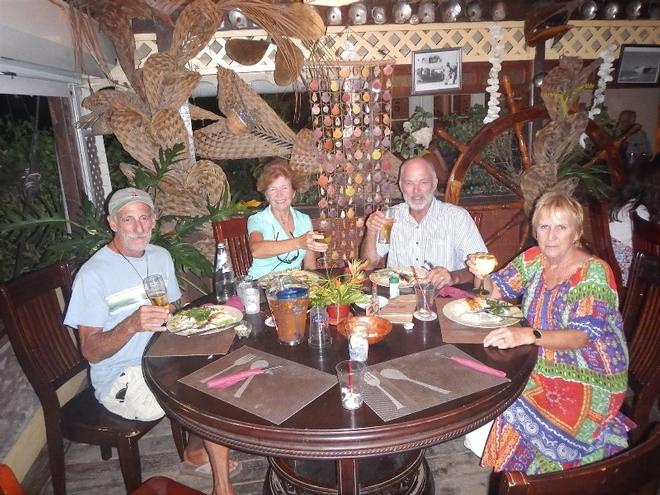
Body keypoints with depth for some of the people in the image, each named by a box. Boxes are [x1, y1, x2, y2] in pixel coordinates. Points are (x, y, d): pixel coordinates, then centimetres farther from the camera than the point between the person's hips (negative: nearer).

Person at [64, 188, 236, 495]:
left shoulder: (161, 256, 5)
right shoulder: (93, 274, -16)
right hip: (121, 378, -7)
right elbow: (91, 352, -16)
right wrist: (132, 324, -33)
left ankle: (197, 448, 14)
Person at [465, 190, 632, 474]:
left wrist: (528, 335, -44)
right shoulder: (535, 258, -1)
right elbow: (496, 291, 5)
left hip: (588, 378, -6)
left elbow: (582, 336, -28)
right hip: (543, 363, 6)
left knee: (513, 407, -25)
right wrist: (483, 275, -18)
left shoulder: (593, 272, -18)